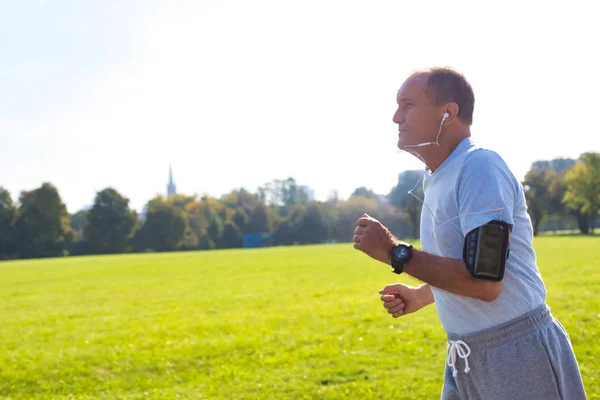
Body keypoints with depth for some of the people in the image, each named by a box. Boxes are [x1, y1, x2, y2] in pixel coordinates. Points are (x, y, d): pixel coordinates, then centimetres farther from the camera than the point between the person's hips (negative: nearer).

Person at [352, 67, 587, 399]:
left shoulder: (481, 167, -17)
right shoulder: (436, 179, 10)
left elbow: (485, 281, -25)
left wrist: (394, 253, -21)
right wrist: (420, 296, 9)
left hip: (520, 359, -8)